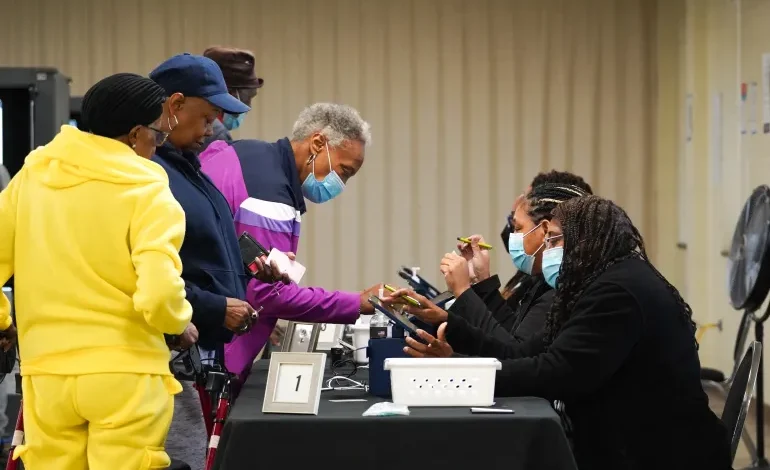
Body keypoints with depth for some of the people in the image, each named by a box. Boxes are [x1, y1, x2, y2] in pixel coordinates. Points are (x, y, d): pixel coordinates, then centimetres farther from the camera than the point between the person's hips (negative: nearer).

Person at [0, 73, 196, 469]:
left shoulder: (33, 175, 4)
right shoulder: (145, 190, -11)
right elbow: (158, 296, -21)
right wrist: (180, 323, -1)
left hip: (46, 370, 4)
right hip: (124, 372, -4)